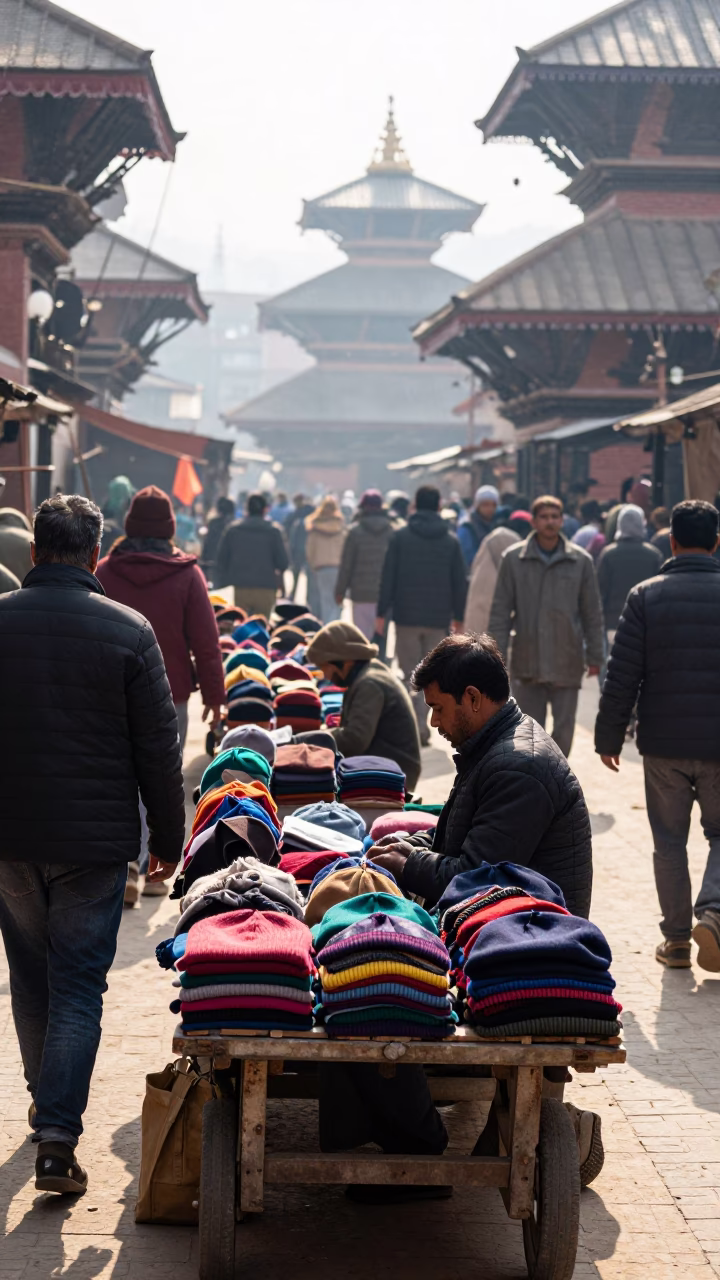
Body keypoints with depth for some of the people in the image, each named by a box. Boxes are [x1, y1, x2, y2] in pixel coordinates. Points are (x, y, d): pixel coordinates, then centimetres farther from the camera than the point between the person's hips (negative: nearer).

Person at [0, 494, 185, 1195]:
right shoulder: (127, 630, -9)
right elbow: (159, 750, -6)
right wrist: (168, 839, 6)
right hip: (95, 838, -2)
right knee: (78, 985, 2)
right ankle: (57, 1133, -8)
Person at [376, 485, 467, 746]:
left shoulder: (399, 538, -2)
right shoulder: (451, 541, 3)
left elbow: (388, 578, -3)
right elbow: (460, 582, 6)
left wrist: (381, 613, 3)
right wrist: (458, 617, 15)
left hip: (406, 616, -2)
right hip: (438, 619, 2)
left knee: (411, 675, 1)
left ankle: (418, 727, -10)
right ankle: (420, 726, 9)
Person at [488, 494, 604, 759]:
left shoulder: (581, 561, 2)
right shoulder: (513, 559, 1)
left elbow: (592, 613, 7)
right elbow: (501, 610, 3)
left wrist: (594, 656, 6)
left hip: (567, 663, 0)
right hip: (527, 662, 0)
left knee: (564, 728, 2)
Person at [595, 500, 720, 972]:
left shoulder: (646, 597, -5)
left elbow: (621, 679, -6)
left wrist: (609, 737, 3)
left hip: (663, 745, 0)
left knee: (669, 842, 12)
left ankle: (677, 938, 14)